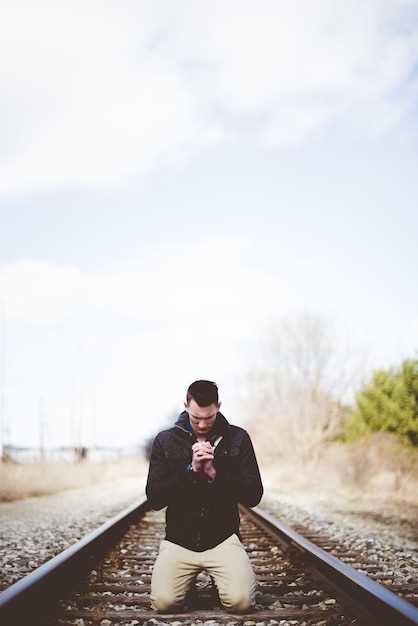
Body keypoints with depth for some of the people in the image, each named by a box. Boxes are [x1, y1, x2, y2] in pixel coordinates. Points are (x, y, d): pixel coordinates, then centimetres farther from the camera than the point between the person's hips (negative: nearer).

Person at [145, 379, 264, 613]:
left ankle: (219, 576, 14)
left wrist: (215, 473, -16)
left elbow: (253, 496, -3)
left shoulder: (238, 439, 1)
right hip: (179, 539, 1)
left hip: (223, 539, 0)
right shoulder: (166, 441, 2)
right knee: (163, 602, -20)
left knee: (240, 601, -22)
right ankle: (188, 577, 15)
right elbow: (154, 499, -5)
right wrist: (190, 470, -16)